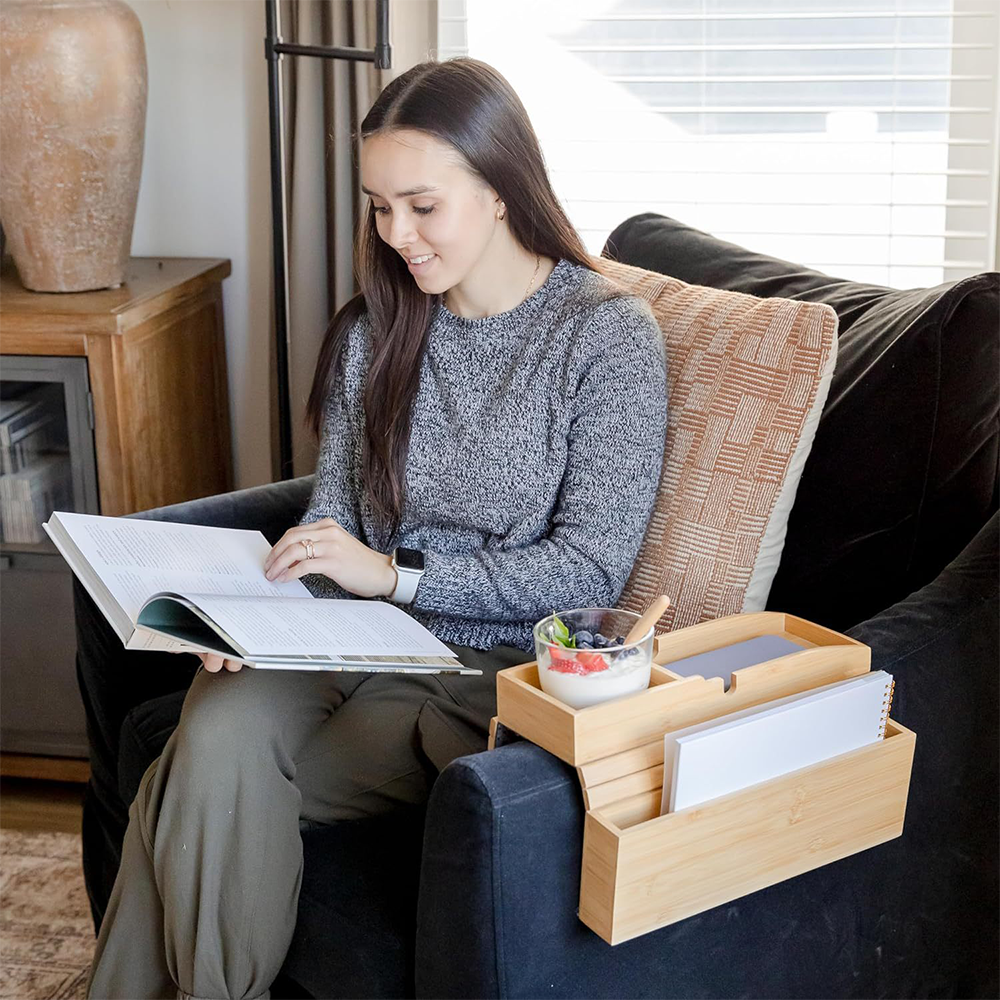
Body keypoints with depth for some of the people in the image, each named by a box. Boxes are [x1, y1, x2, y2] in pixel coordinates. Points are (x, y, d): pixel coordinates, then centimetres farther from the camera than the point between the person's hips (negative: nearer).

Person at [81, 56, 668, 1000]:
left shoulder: (609, 335, -8)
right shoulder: (377, 329, 7)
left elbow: (589, 569, -12)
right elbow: (334, 509, 10)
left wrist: (395, 574, -19)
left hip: (492, 668, -4)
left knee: (203, 788, -22)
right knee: (217, 737, -27)